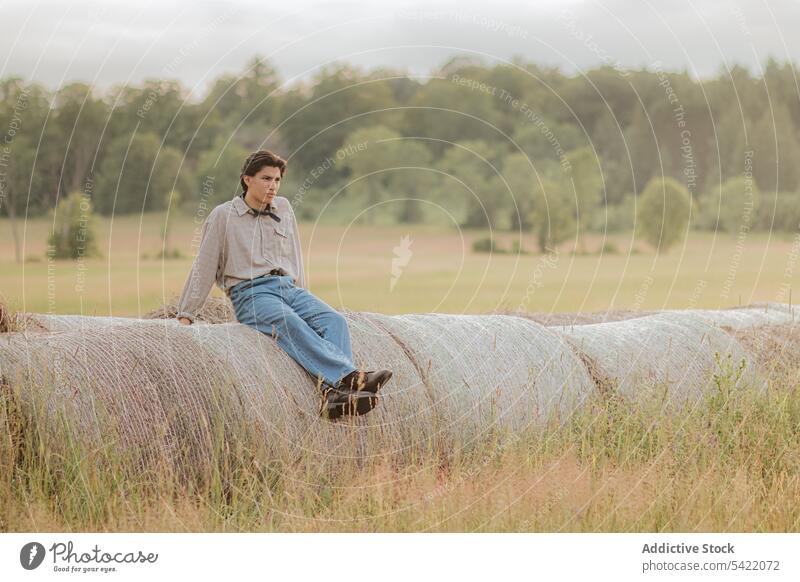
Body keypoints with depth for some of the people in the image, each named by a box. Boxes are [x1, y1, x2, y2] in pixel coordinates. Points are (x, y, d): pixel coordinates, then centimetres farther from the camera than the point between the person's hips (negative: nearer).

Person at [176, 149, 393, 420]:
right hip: (251, 294, -5)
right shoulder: (223, 215, 7)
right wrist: (186, 315, 6)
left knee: (334, 320, -26)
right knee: (290, 323, -37)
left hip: (289, 288, 5)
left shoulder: (283, 208, 19)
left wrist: (302, 297, 21)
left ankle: (334, 393, -47)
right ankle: (350, 376, -54)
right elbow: (204, 268, 9)